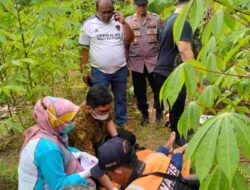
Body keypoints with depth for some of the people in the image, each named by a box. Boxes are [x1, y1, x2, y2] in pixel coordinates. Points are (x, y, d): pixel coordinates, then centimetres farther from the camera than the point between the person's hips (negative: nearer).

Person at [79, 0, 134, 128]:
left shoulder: (118, 21, 2)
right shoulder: (89, 24, -6)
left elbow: (129, 40, -4)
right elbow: (84, 49, -3)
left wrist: (123, 23, -15)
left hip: (120, 70, 3)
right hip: (99, 71, -3)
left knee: (120, 98, 16)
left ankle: (122, 122, 33)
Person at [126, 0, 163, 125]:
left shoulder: (156, 19, 1)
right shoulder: (128, 21, 3)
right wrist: (126, 63, 4)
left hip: (153, 61, -1)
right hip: (136, 62, 1)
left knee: (157, 88, 6)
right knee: (139, 91, 8)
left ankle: (159, 111, 27)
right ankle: (144, 114, 25)